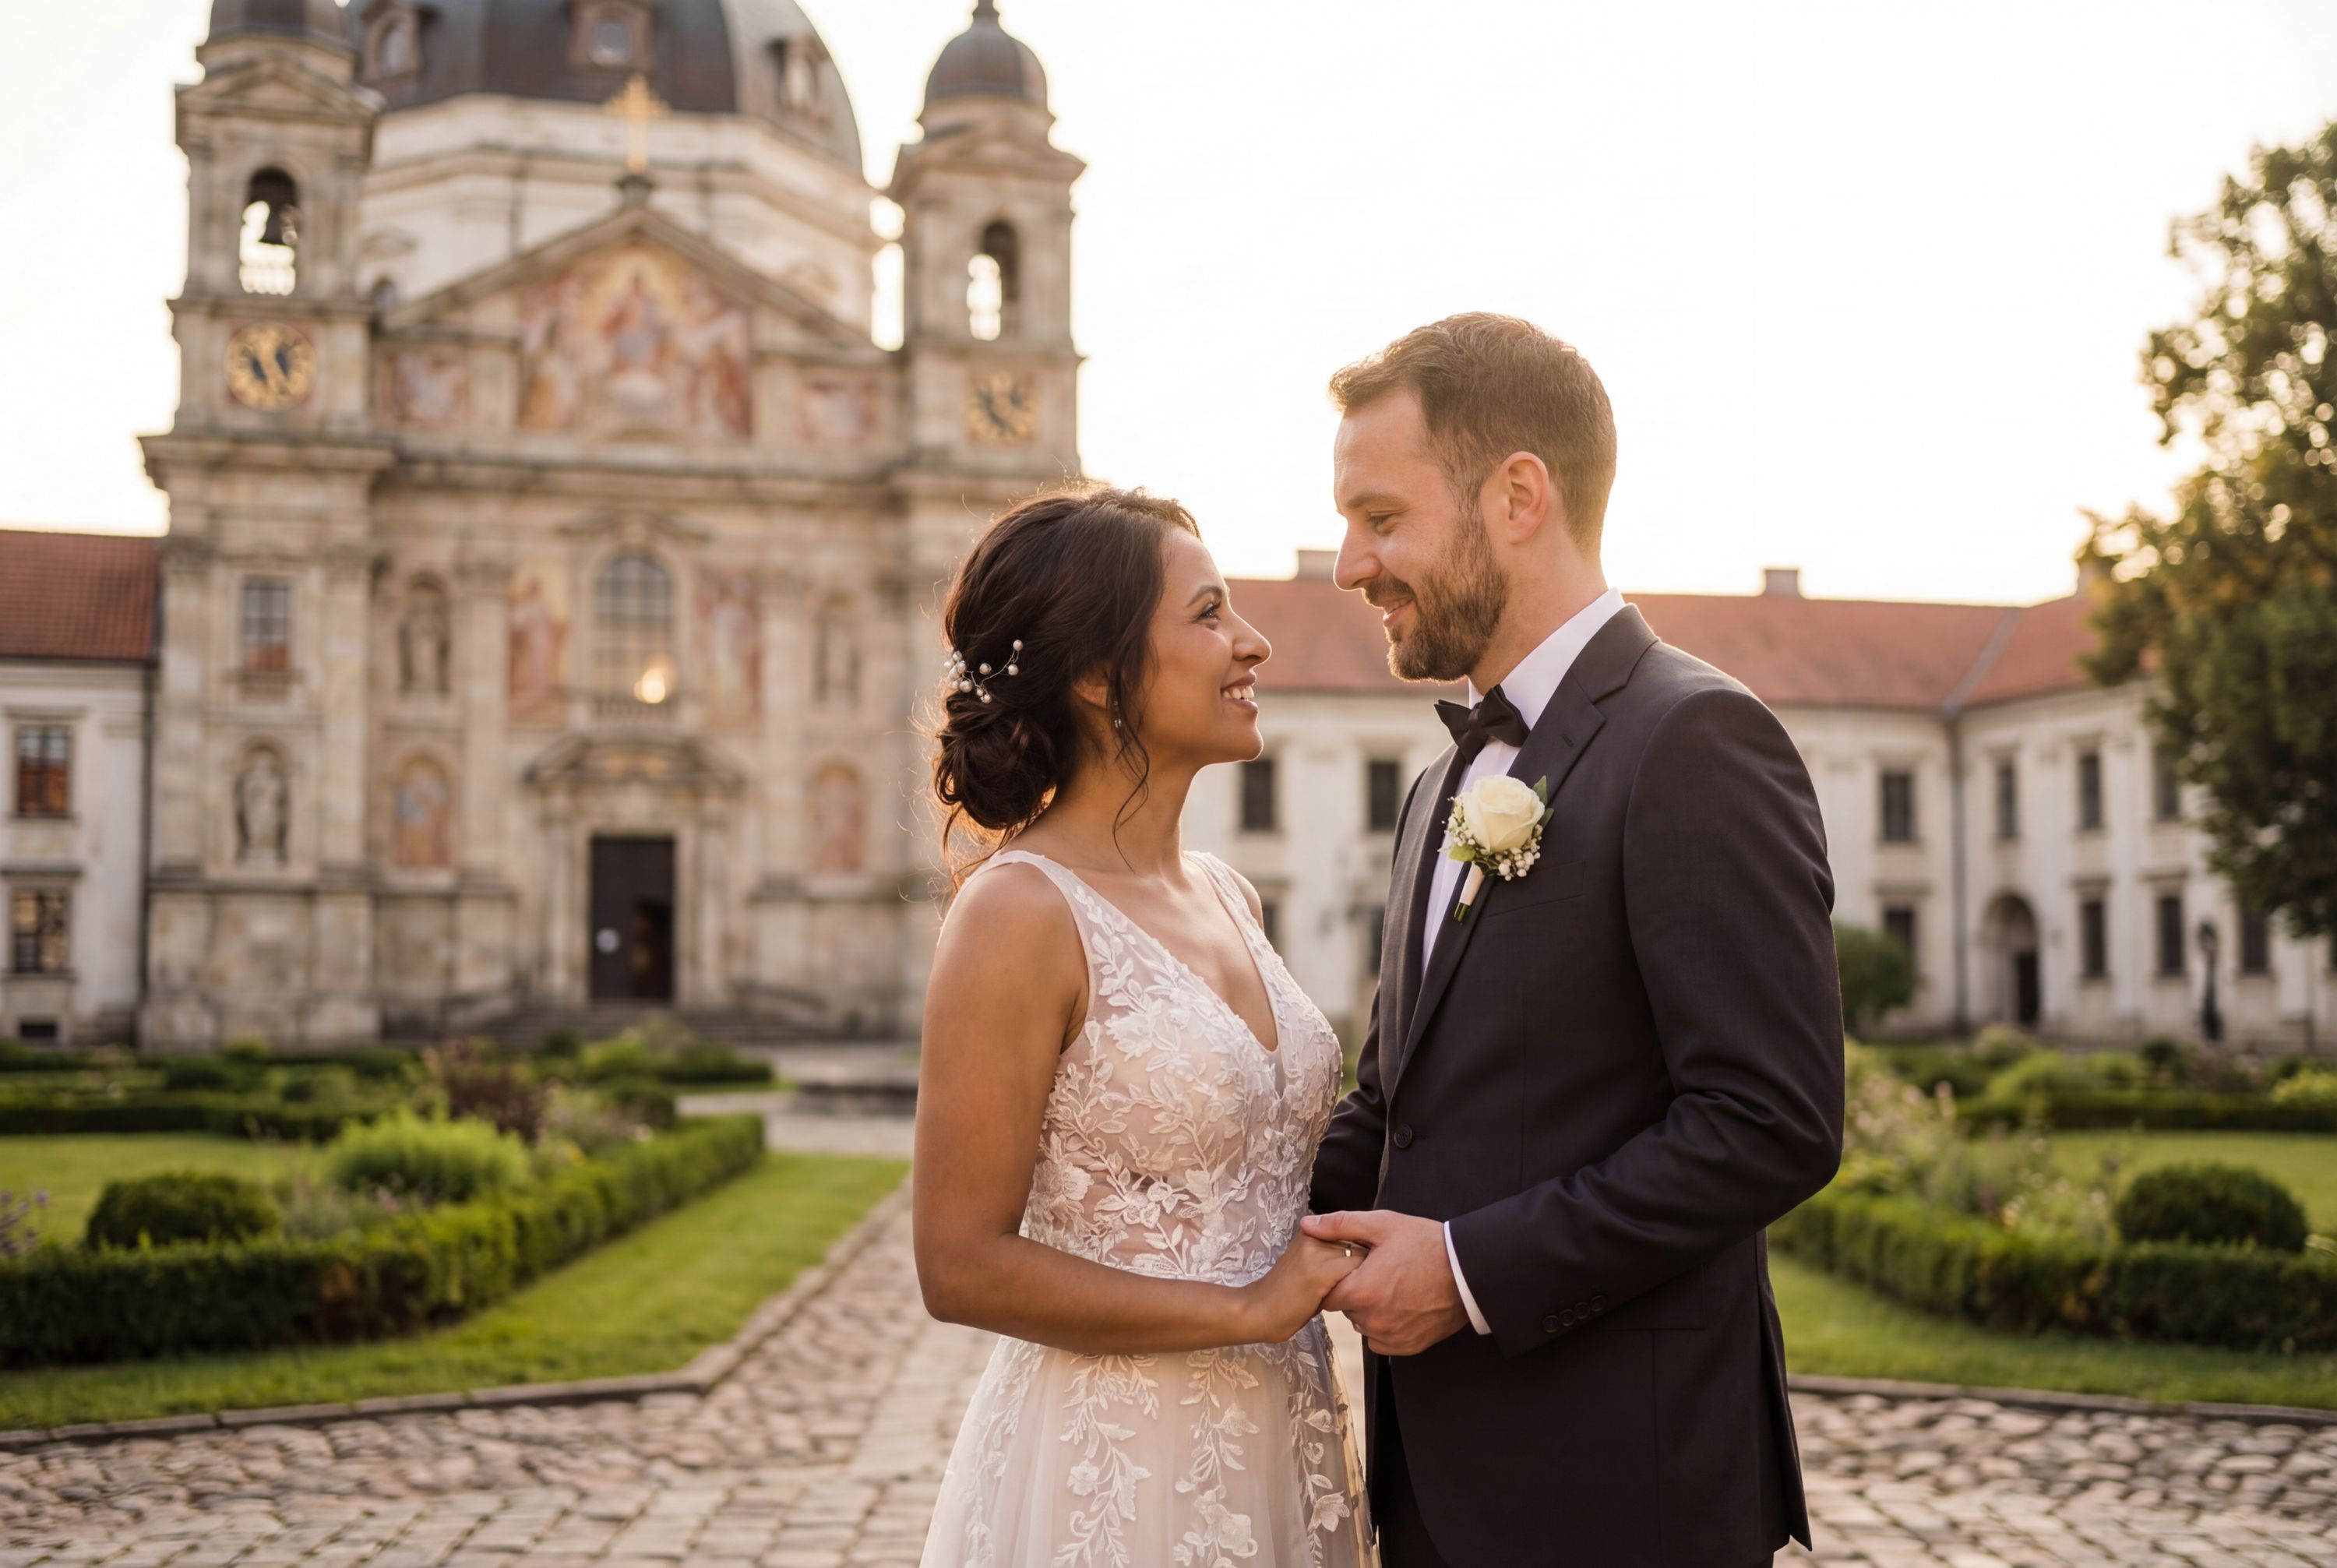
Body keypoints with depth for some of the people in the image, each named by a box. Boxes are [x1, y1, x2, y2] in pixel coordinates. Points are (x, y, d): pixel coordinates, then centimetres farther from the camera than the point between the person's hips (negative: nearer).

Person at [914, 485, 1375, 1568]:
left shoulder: (1228, 899, 7)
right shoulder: (1020, 915, -16)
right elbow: (963, 1266, -17)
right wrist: (1249, 1309, -15)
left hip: (1280, 1443, 7)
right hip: (1108, 1472, -7)